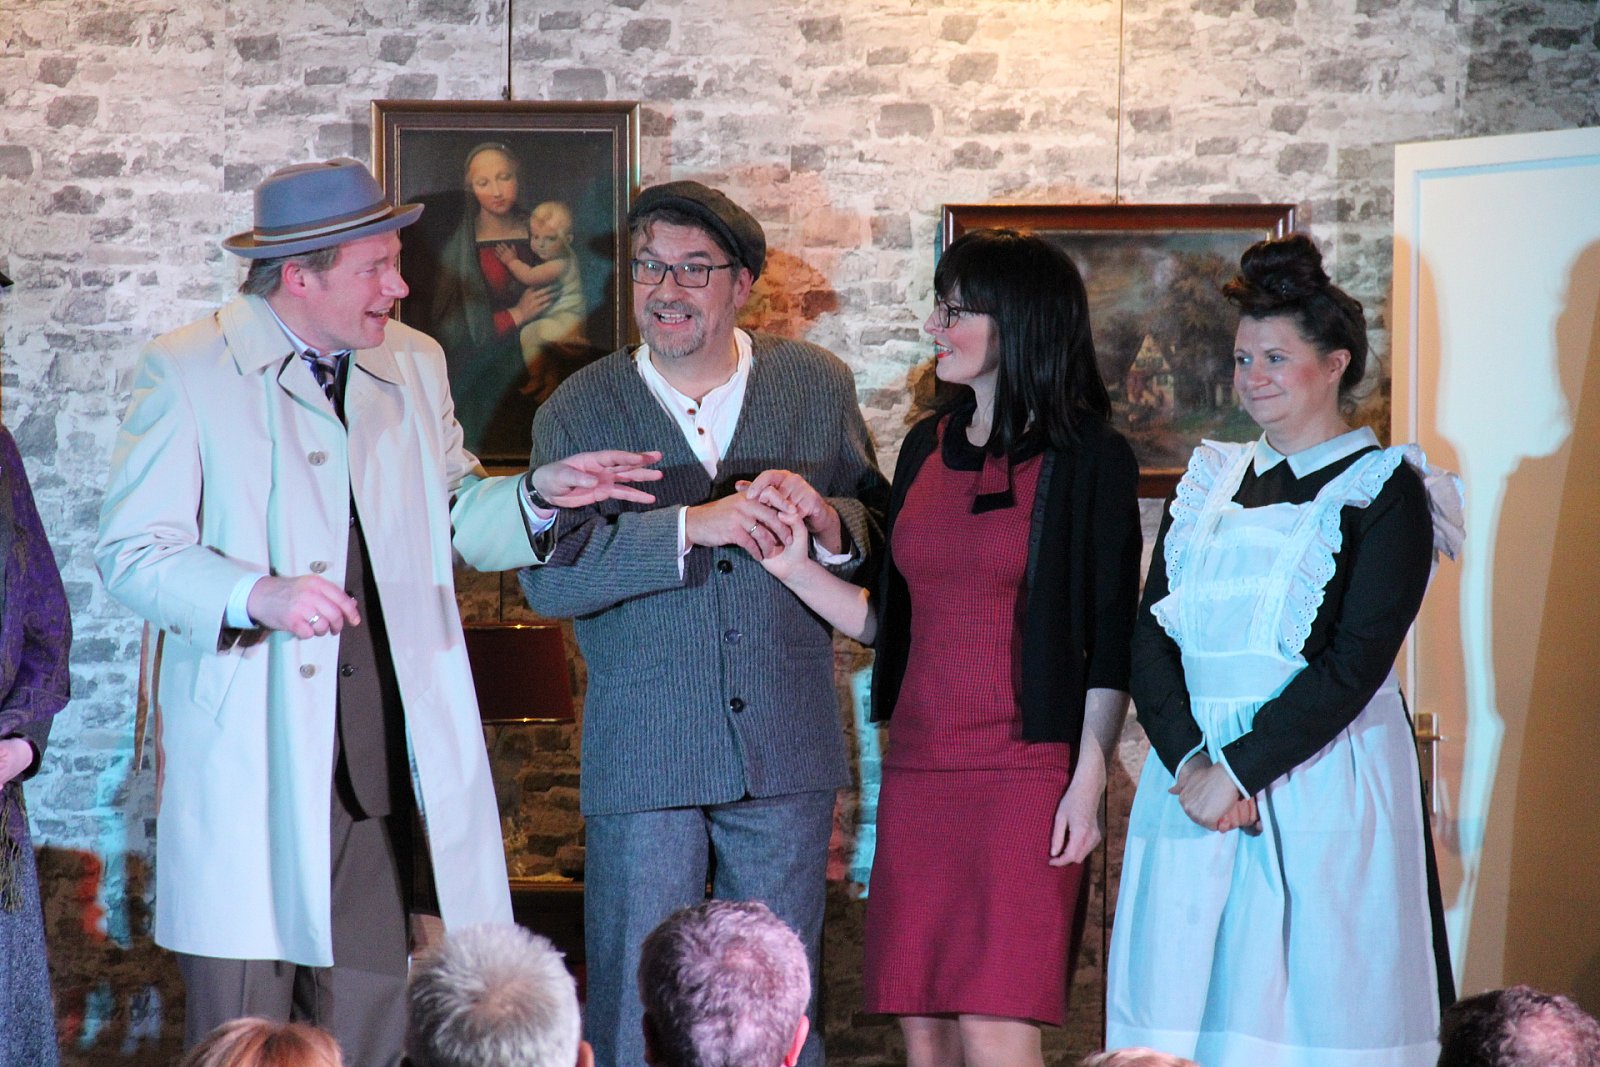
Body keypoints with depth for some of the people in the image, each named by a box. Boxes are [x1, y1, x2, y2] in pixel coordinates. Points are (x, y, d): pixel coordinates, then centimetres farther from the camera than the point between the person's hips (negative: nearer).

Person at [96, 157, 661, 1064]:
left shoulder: (414, 364, 16)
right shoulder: (186, 371, -1)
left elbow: (453, 520, 22)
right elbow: (133, 552, -6)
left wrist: (539, 495, 3)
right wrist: (257, 594, -23)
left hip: (377, 759, 5)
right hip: (246, 762, -4)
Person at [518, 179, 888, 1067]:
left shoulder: (818, 386, 7)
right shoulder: (577, 412, 1)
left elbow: (885, 534, 9)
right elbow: (547, 577, -11)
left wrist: (829, 523, -14)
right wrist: (691, 526, -21)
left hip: (788, 754, 2)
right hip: (642, 755, -1)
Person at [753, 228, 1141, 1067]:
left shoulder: (1087, 458, -3)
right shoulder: (927, 448, 14)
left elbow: (1110, 637, -5)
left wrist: (1088, 780, -11)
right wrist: (794, 567, 3)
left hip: (1023, 771, -6)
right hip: (919, 768, 6)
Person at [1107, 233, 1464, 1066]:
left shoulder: (1383, 490, -1)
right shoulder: (1209, 482, 15)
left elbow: (1355, 665, -10)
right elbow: (1150, 636, 6)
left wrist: (1236, 769, -15)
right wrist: (1189, 761, -10)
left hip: (1319, 786, -5)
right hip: (1194, 774, 5)